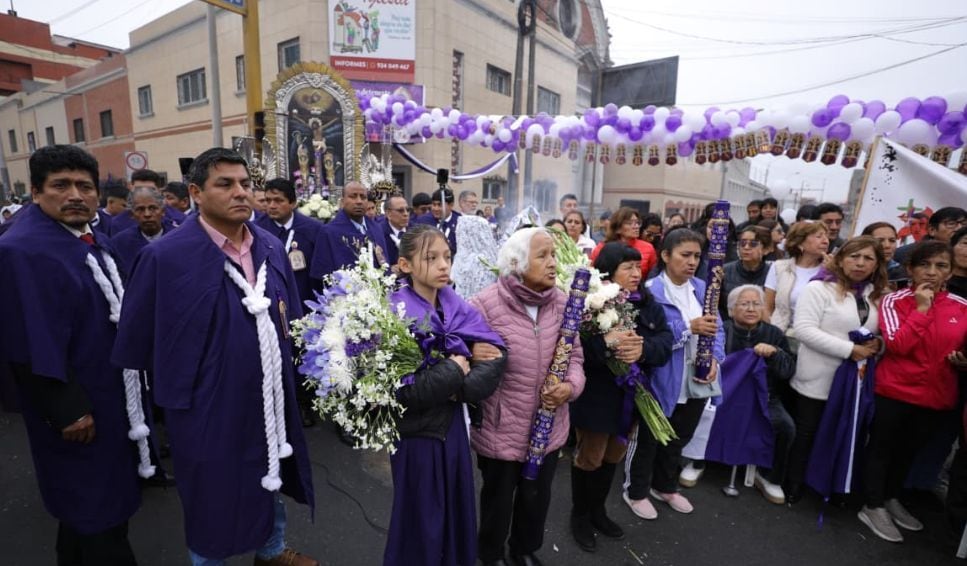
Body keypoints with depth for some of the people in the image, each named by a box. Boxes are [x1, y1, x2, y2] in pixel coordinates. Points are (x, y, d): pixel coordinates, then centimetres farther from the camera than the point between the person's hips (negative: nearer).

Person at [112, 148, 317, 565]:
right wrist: (174, 377, 3)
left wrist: (286, 364, 10)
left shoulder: (271, 247, -2)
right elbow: (134, 339, -7)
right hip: (208, 406, -5)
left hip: (270, 398, 6)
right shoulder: (165, 256, -18)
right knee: (214, 497, 17)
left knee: (272, 480, 25)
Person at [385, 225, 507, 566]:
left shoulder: (457, 308, -2)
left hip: (453, 425, 5)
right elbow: (401, 389, -27)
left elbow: (496, 355, -9)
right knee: (422, 523, 15)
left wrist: (462, 389, -22)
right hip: (418, 433, -5)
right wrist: (452, 372, -20)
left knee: (458, 511, 22)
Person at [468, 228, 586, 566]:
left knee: (537, 496, 26)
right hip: (500, 429, -4)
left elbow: (575, 357, 2)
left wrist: (571, 386, -15)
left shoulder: (562, 303, -4)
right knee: (498, 499, 21)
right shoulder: (485, 304, -21)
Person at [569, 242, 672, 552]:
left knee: (613, 455, 22)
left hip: (631, 394, 6)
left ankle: (598, 510, 45)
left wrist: (643, 350, -24)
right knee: (590, 457, 11)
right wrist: (606, 342, -38)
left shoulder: (648, 302, 1)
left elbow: (666, 341, -5)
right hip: (596, 396, -6)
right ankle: (579, 515, 35)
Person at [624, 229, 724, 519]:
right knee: (647, 440, 11)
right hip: (660, 382, -6)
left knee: (679, 439, 24)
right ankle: (636, 492, 33)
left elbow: (717, 329, 5)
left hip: (696, 382, 7)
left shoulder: (702, 288, 4)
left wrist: (715, 359, -11)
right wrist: (689, 327, -27)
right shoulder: (651, 290, -17)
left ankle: (665, 486, 46)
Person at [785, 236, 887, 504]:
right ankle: (793, 485, 23)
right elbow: (804, 330, -20)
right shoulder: (819, 288, -10)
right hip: (817, 379, -6)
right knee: (805, 433, 7)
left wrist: (877, 343, -5)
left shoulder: (877, 295, 11)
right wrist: (850, 349, -22)